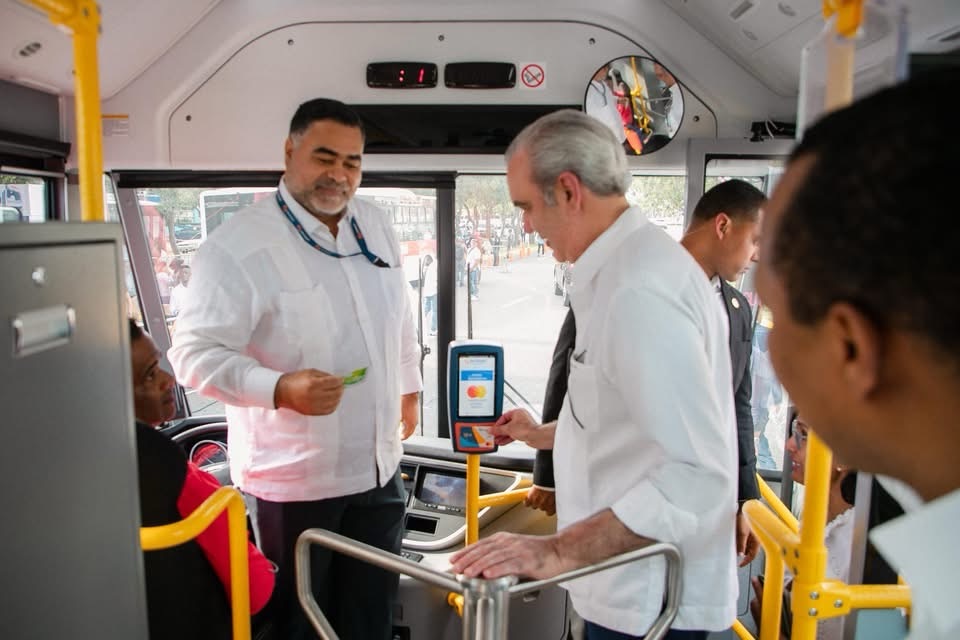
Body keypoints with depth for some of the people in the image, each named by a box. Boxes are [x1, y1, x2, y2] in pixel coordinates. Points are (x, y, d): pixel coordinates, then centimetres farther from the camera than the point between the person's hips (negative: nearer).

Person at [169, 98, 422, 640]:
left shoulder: (376, 225, 4)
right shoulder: (238, 245, -17)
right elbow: (197, 353, -20)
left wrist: (410, 385, 22)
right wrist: (280, 388, -35)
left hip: (379, 464, 6)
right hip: (294, 477, -6)